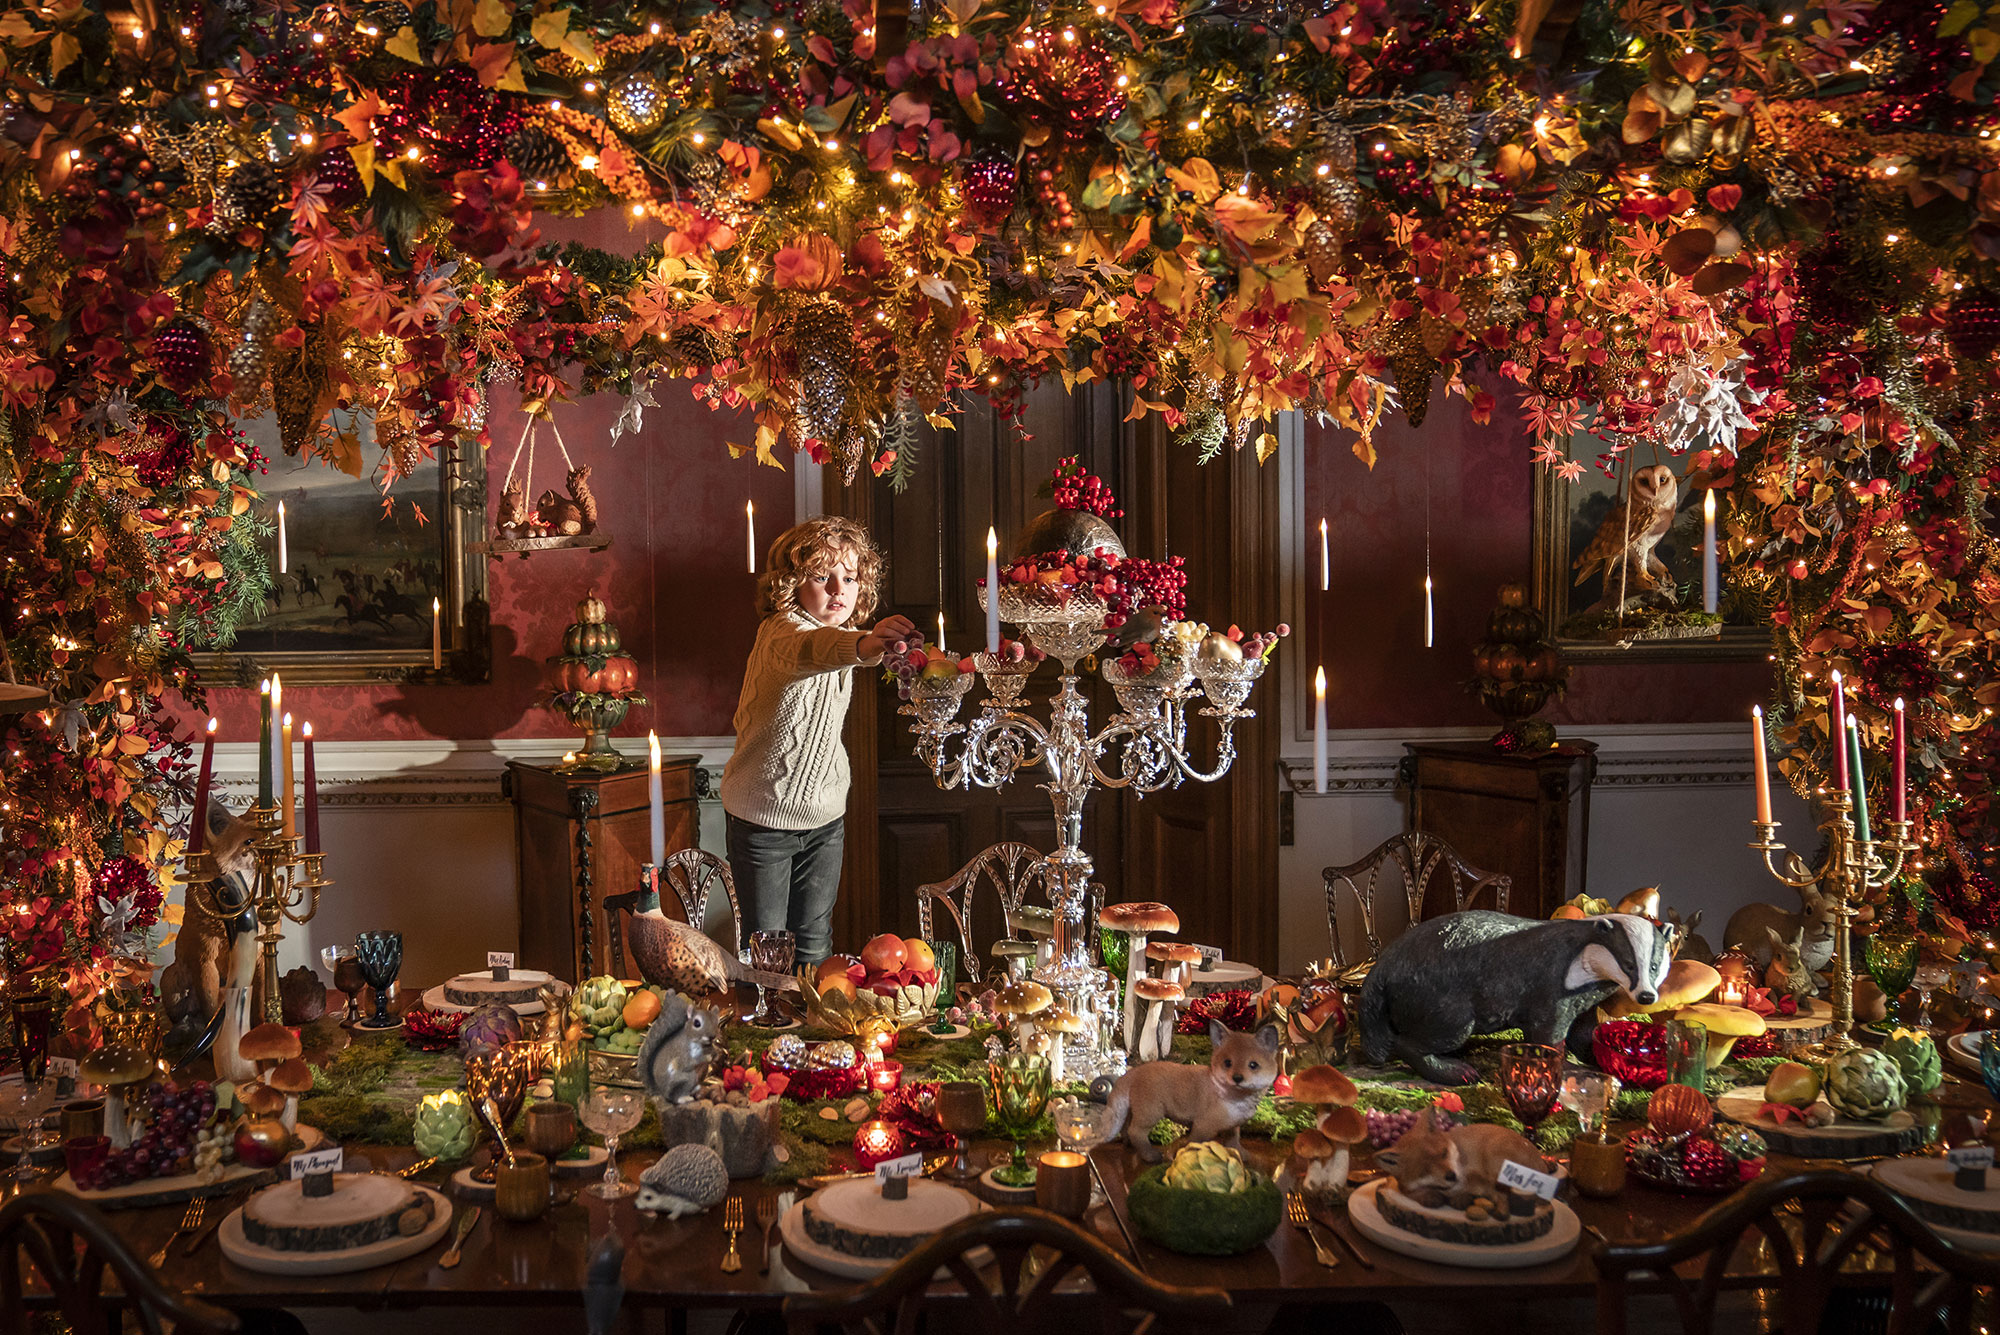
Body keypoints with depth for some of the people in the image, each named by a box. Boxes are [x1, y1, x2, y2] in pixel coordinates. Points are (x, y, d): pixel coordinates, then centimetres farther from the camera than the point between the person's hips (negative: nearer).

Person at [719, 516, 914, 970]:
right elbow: (807, 650, -50)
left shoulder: (845, 634, 4)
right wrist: (862, 646, -68)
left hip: (825, 817, 6)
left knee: (814, 944, 14)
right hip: (764, 816, -6)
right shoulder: (781, 630, -21)